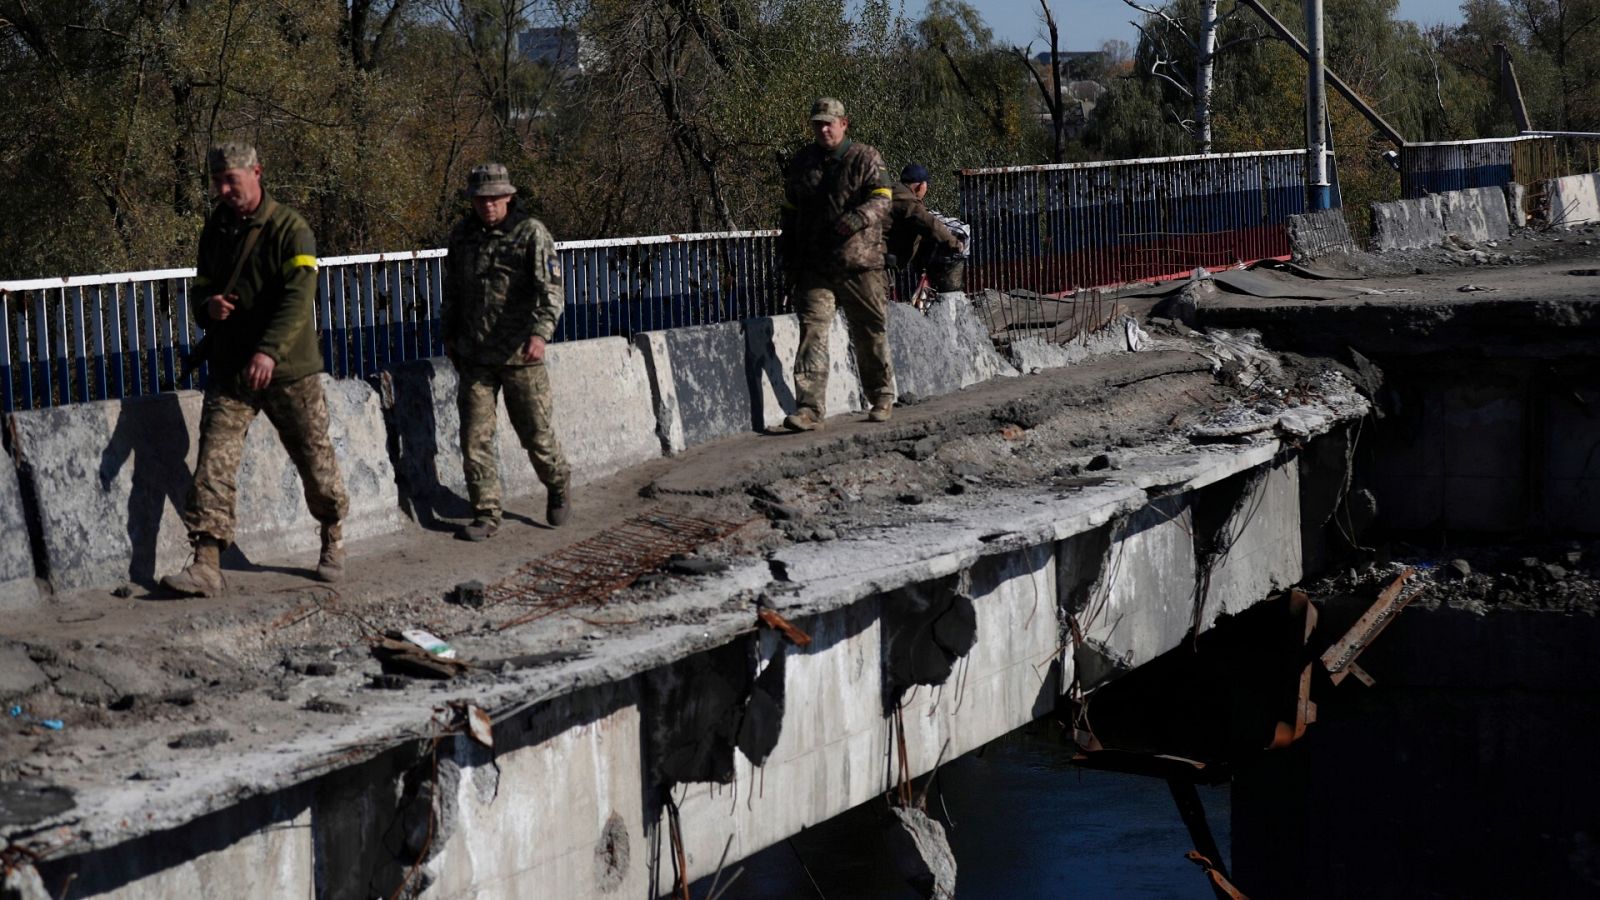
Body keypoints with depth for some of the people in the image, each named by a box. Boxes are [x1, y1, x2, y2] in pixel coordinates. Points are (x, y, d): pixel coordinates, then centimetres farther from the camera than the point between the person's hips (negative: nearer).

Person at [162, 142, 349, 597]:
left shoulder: (289, 228, -10)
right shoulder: (216, 230, 10)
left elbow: (298, 297, -22)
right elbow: (202, 288, 22)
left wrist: (269, 351, -36)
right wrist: (207, 306, -5)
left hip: (287, 369, -4)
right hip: (229, 368, 5)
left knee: (314, 457, 7)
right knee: (214, 460, -8)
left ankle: (333, 541, 31)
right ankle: (207, 563, -12)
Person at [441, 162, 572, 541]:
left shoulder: (532, 233, -9)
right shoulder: (462, 234, 7)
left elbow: (551, 289, -19)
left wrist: (541, 332, -33)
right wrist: (450, 334, 21)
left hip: (520, 354, -4)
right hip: (474, 356, 4)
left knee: (536, 434, 7)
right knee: (475, 438, -2)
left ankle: (558, 485, 35)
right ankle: (486, 516, 5)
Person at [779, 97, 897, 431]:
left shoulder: (865, 159, 0)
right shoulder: (800, 164, 13)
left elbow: (881, 201, -12)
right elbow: (790, 215, 20)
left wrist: (857, 218, -33)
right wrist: (790, 262, 17)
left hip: (859, 264, -2)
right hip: (814, 266, 3)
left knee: (870, 334, 7)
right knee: (812, 331, -10)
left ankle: (881, 397, 25)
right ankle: (809, 407, -16)